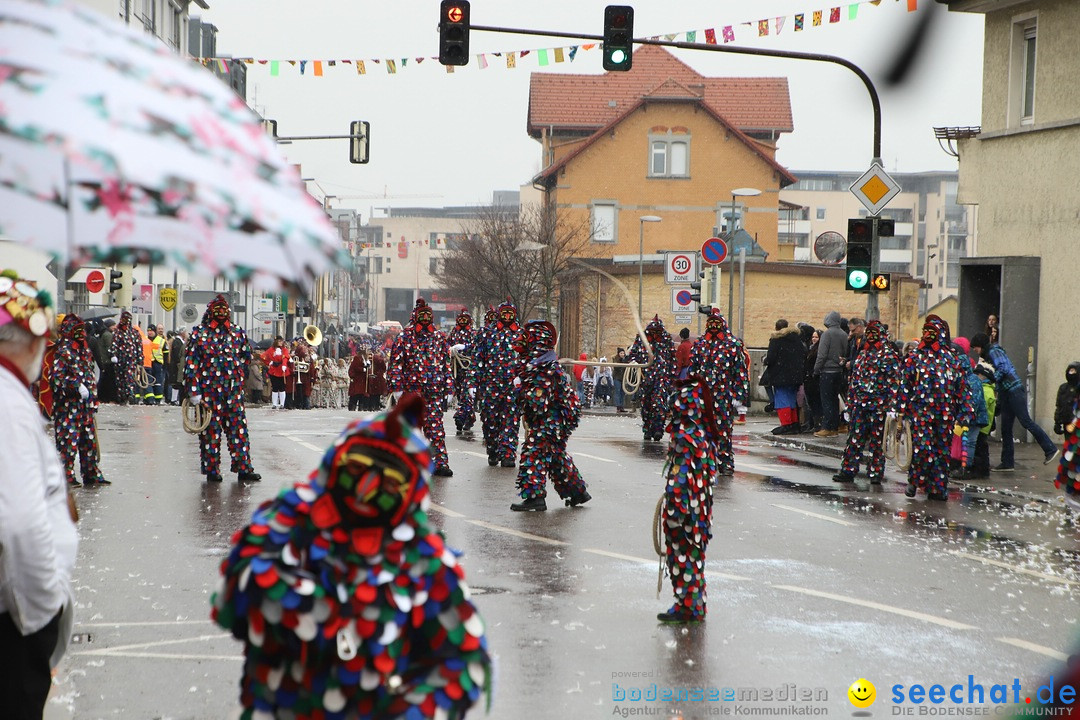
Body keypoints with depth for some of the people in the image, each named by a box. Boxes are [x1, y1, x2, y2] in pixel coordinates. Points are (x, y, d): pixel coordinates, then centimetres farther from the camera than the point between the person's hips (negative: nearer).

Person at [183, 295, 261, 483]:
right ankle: (212, 470, 8)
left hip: (234, 390, 3)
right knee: (211, 429, 1)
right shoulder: (199, 334, 0)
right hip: (209, 391, -3)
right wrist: (193, 391, -9)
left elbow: (246, 356, 23)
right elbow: (191, 363, -3)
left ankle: (243, 468, 2)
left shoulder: (237, 332, 10)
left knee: (238, 428, 0)